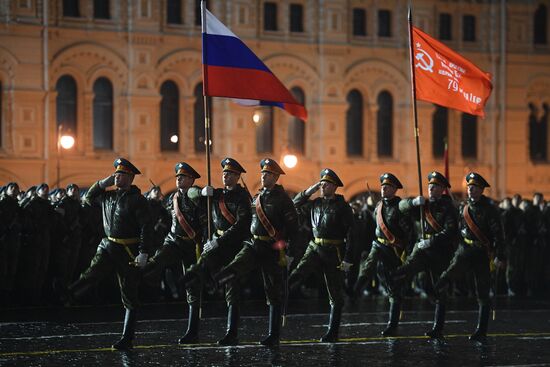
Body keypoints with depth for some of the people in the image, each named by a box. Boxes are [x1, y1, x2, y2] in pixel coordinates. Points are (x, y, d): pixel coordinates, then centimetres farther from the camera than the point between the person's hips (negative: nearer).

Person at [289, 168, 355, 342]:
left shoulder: (343, 207, -6)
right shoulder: (316, 203, 9)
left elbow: (350, 234, -10)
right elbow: (295, 204, 18)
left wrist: (347, 259, -16)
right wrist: (308, 192, 2)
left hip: (334, 253, -4)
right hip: (315, 248, 4)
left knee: (335, 295, 2)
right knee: (300, 271, -25)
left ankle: (333, 332, 7)